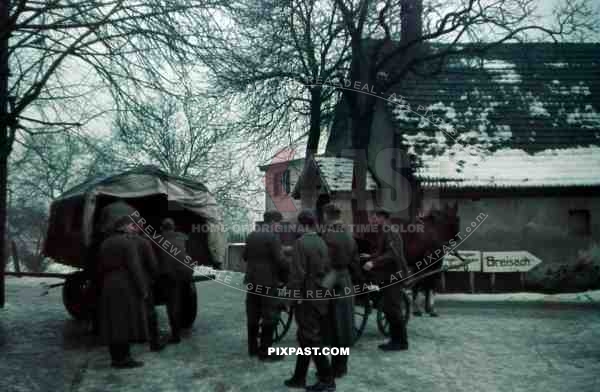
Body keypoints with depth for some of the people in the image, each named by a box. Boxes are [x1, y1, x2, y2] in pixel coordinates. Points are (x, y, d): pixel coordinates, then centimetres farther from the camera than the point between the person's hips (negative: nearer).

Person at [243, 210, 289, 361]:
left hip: (252, 280, 8)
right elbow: (280, 260, -17)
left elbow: (244, 256, 16)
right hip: (268, 282, -7)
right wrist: (285, 277, -4)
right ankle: (265, 352, 3)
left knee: (253, 315, 14)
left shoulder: (251, 235, 9)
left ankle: (253, 348, 23)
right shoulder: (273, 237, -12)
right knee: (269, 317, 0)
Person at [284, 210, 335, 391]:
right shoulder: (322, 242, 5)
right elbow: (327, 270, 9)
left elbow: (298, 273, -19)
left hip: (307, 297, -8)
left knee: (311, 339, 2)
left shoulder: (301, 242, -16)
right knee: (306, 338, 16)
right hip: (321, 297, 8)